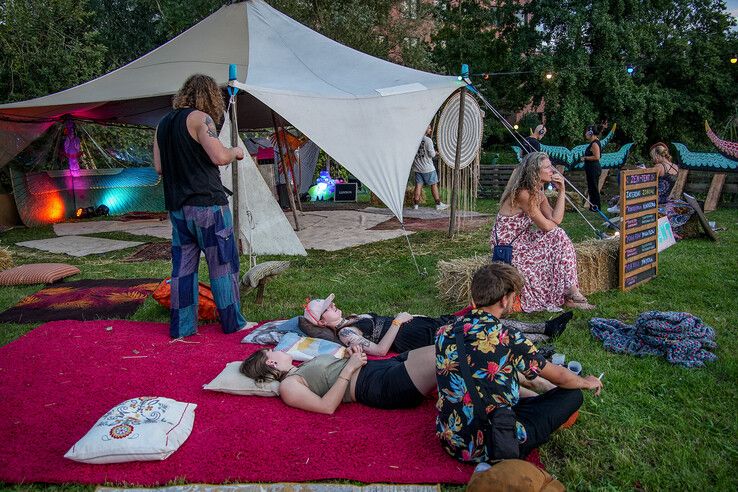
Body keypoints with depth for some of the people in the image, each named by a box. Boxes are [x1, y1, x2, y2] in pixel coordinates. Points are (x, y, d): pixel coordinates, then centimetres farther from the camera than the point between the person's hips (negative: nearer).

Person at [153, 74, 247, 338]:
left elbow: (159, 167, 17)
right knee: (222, 262, 3)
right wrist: (235, 152, 1)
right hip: (207, 203, -7)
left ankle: (181, 326, 15)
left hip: (176, 206, 7)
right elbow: (219, 157, -18)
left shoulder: (163, 123, 16)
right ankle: (232, 322, 12)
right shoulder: (199, 118, -7)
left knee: (183, 266, 11)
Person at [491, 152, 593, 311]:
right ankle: (569, 294, 2)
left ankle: (570, 293, -3)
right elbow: (547, 226, -17)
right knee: (558, 237, -10)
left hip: (522, 240, 9)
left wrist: (561, 191, -3)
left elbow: (555, 220, -3)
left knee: (559, 238, -5)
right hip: (507, 246, -9)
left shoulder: (538, 193, 8)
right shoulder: (522, 194, -22)